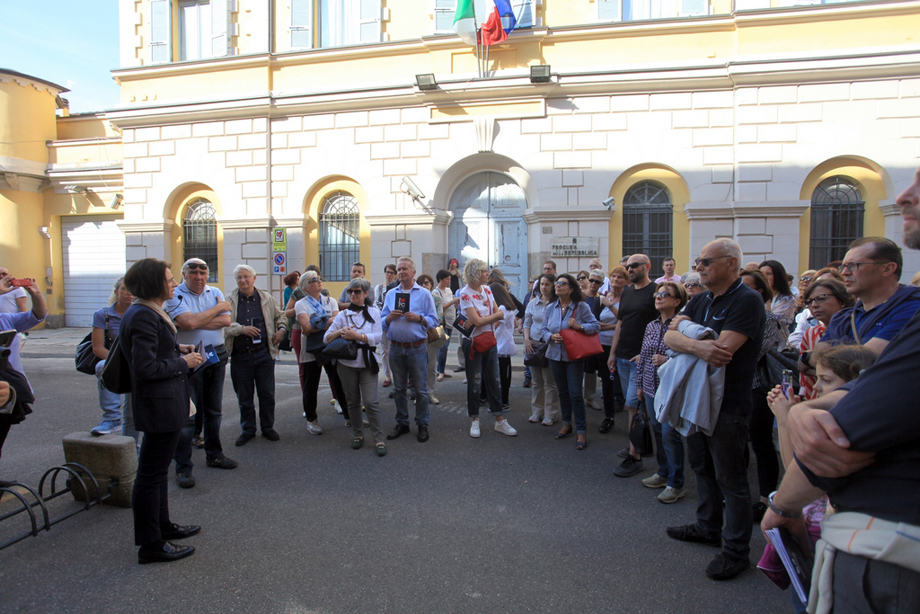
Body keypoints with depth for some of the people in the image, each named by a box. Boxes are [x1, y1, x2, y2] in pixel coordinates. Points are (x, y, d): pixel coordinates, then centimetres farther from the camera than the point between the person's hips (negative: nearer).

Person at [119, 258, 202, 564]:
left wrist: (177, 348, 6)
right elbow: (147, 368, -26)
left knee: (158, 469, 21)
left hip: (164, 404, 11)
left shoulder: (149, 312, 11)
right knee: (151, 474, 0)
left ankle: (162, 526, 37)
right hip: (159, 405, -11)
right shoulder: (144, 317, -22)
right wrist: (183, 361, -16)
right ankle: (150, 545, 12)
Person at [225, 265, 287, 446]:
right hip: (240, 356, -1)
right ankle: (247, 429, 25)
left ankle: (267, 427, 24)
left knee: (267, 394, 7)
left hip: (264, 354, 1)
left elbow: (280, 315, 19)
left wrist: (281, 329, 1)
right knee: (244, 396, 10)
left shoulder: (267, 299, 6)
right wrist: (241, 329, -21)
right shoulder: (229, 300, -1)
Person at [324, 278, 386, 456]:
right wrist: (340, 331, -15)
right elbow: (326, 338, 4)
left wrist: (357, 336, -17)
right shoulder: (343, 314, 8)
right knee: (352, 401, 9)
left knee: (370, 401, -8)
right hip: (346, 362, 2)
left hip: (367, 362, -2)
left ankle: (379, 439, 0)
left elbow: (377, 337, -8)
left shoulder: (374, 312, 3)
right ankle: (357, 434, 26)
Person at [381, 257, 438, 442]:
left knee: (421, 389, 2)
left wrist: (418, 318, -17)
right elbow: (381, 321, 10)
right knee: (399, 389, 12)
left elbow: (434, 320, -1)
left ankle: (422, 425, 15)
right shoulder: (391, 294, 12)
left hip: (417, 348, -3)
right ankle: (402, 423, 24)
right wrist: (389, 317, -11)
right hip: (396, 348, 3)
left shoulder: (424, 294, 2)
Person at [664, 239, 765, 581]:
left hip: (728, 405, -8)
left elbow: (721, 350, -28)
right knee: (702, 467, 21)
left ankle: (735, 551, 18)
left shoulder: (747, 301, -16)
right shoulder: (700, 301, 10)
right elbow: (669, 337, -2)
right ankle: (708, 528, 39)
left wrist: (684, 336, -14)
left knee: (730, 478, 3)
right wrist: (696, 346, -22)